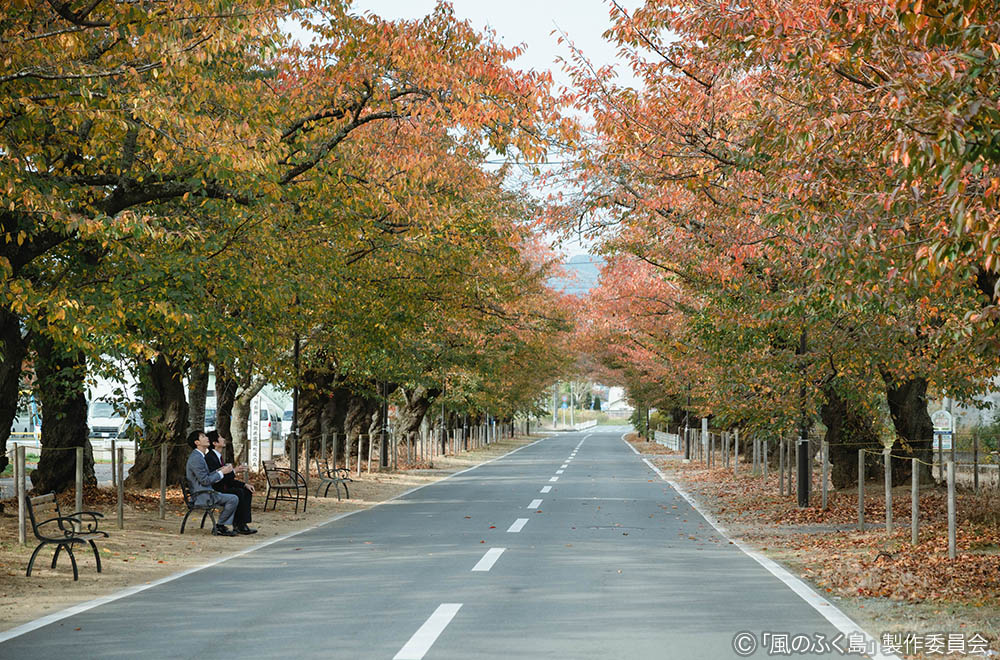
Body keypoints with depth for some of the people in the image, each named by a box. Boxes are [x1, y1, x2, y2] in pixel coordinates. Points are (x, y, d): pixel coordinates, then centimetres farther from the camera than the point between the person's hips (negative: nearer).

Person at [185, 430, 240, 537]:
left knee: (232, 499, 13)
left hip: (205, 493, 11)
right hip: (202, 496, -11)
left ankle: (223, 526, 9)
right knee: (233, 499, -18)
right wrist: (221, 473, -13)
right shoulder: (196, 458, -18)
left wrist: (219, 471, 7)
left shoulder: (199, 456, 16)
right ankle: (219, 526, -7)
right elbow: (205, 481, -21)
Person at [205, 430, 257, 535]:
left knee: (247, 492, -1)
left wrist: (245, 485, 6)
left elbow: (227, 479, 17)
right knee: (239, 492, -26)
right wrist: (234, 471, -18)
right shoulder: (209, 457, -15)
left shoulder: (219, 457, 16)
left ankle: (243, 523, -8)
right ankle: (238, 525, -18)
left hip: (223, 488, 10)